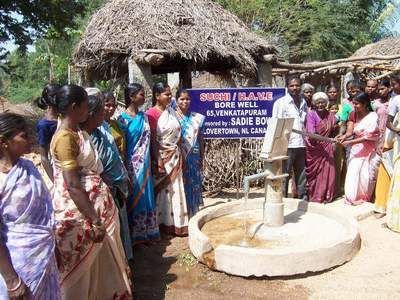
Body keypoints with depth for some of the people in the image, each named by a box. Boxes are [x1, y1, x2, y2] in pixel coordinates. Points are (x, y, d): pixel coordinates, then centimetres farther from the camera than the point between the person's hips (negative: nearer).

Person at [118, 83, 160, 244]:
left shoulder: (143, 116, 9)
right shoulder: (123, 118, -10)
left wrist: (148, 162, 9)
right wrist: (124, 166, -14)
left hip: (144, 163, 6)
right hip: (131, 163, -6)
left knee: (145, 195, 11)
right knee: (134, 197, 2)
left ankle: (146, 232, 22)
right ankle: (134, 234, 15)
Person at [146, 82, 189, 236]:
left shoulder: (171, 111, 9)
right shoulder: (151, 114, -12)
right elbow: (152, 140, -15)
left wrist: (181, 156, 10)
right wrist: (158, 161, -19)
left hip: (175, 156, 6)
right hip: (162, 157, -6)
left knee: (175, 189, 10)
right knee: (163, 190, 3)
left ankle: (177, 223, 20)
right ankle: (164, 223, 15)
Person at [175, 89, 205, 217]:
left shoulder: (196, 118, 8)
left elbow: (200, 139, 11)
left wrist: (201, 158, 9)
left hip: (194, 157, 4)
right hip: (180, 158, -3)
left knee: (194, 185, 9)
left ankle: (193, 214, 20)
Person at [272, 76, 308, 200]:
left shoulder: (303, 102, 15)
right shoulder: (280, 102, -3)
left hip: (301, 144, 6)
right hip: (286, 145, -6)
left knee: (302, 173, 13)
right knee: (284, 174, 0)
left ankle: (303, 197, 24)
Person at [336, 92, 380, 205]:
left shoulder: (372, 117, -16)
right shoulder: (353, 114, -1)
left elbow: (367, 137, -19)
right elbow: (350, 132, -4)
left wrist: (349, 142, -23)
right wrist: (344, 136, -26)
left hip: (368, 149, -4)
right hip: (356, 148, 4)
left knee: (365, 174, -1)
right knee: (353, 172, 0)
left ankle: (364, 197, 17)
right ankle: (352, 196, 11)